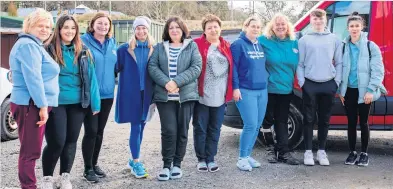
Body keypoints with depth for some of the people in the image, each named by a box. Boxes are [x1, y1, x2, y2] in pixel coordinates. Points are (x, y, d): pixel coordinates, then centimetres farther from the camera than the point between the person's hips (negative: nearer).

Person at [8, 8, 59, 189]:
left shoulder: (35, 45, 20)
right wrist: (43, 106, -20)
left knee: (30, 150, 16)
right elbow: (33, 79, -20)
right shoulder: (28, 45, -13)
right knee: (30, 151, -5)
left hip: (33, 104, 11)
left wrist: (43, 105, 22)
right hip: (31, 105, -11)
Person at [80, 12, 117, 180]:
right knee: (91, 131, -4)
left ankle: (94, 164, 26)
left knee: (100, 131, 13)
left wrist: (112, 82, 13)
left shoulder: (112, 43, 10)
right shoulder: (83, 41, -8)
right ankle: (87, 168, 10)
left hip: (107, 94, 6)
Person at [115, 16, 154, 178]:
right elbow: (116, 67, -2)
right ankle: (136, 163, 5)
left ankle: (134, 159, 27)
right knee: (135, 127, -4)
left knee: (141, 126, 12)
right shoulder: (125, 49, -2)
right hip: (131, 92, -3)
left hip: (146, 92, 4)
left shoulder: (154, 49, 4)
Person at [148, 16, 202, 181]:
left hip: (186, 95, 0)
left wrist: (177, 82, -16)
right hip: (164, 96, 0)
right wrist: (166, 83, -16)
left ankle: (177, 164, 18)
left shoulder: (192, 46, 6)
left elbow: (196, 68, -6)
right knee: (169, 130, -6)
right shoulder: (160, 47, 11)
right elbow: (152, 67, 0)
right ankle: (166, 165, 7)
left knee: (182, 131, 6)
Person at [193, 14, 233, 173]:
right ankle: (201, 159, 19)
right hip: (201, 95, -3)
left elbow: (231, 69, 14)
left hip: (219, 97, 4)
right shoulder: (197, 45, -3)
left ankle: (210, 158, 22)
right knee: (200, 128, 6)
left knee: (214, 129, 11)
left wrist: (231, 91, 8)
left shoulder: (226, 47, 11)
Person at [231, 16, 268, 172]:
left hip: (262, 90, 7)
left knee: (257, 126, 7)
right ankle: (242, 158, 0)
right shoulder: (238, 44, -6)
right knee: (250, 125, -12)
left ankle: (248, 155, 19)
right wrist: (235, 87, -16)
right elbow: (233, 67, -10)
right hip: (246, 91, -7)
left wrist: (266, 81, 15)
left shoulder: (260, 45, 15)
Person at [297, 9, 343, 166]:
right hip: (310, 85, -2)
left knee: (324, 119, 8)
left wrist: (337, 81, 0)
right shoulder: (304, 40, 4)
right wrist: (302, 82, -6)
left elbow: (339, 63, 8)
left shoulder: (334, 39, 9)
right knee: (309, 119, 2)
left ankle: (322, 151, 17)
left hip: (329, 85, 2)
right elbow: (300, 64, 2)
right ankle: (308, 151, 10)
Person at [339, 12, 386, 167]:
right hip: (349, 91, 3)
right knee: (351, 122, 9)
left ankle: (364, 153, 17)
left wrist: (371, 90, -15)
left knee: (363, 122, 5)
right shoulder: (343, 46, 5)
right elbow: (340, 69, 9)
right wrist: (340, 90, 6)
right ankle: (352, 152, 20)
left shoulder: (371, 46, -6)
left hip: (364, 91, -3)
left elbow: (378, 71, -8)